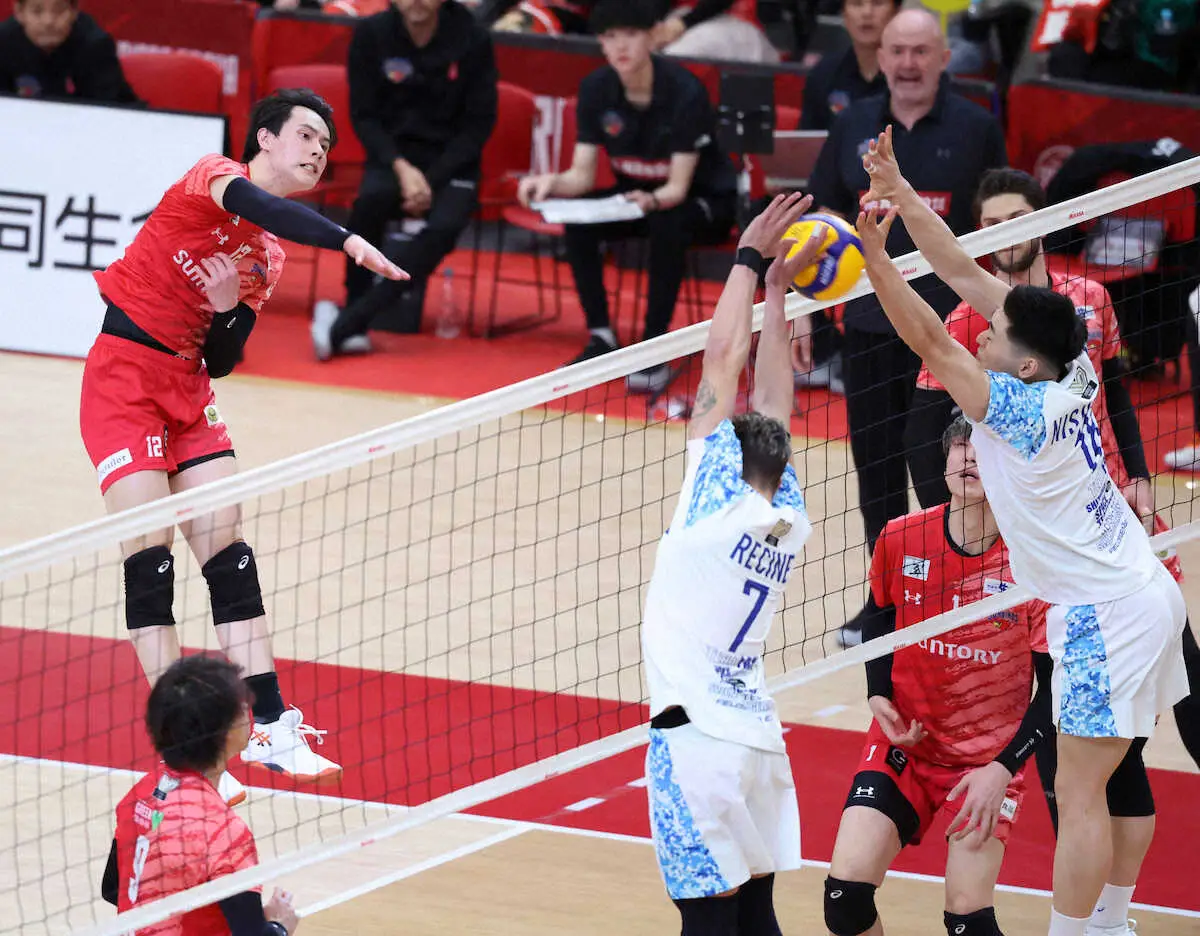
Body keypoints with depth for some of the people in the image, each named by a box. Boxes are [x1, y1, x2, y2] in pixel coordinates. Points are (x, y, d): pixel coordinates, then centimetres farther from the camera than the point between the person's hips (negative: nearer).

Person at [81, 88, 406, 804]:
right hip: (124, 370, -8)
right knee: (151, 554, -11)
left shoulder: (270, 257, 12)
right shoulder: (215, 177, -9)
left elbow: (221, 362, 10)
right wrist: (347, 241, -45)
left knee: (228, 550, 0)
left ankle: (271, 728, 2)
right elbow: (259, 207, -34)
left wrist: (230, 312, -10)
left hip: (188, 386, 8)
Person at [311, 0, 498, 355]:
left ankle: (343, 325, -35)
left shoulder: (472, 39, -7)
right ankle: (354, 309, -24)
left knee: (444, 226, -32)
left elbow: (479, 122, -3)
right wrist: (401, 168, -17)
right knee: (372, 198, -34)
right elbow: (363, 115, -1)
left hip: (452, 164, -1)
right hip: (393, 156, 1)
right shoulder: (371, 34, -5)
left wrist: (432, 180, -14)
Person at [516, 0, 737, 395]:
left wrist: (651, 200, -48)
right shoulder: (596, 89, -11)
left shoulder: (684, 91, -25)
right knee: (577, 219, -25)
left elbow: (678, 187, -25)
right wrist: (552, 182, -34)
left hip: (704, 200, -5)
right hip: (636, 197, 5)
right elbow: (582, 175, -11)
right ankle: (601, 338, -13)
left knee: (668, 224, -38)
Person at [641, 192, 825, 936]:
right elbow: (774, 401, 19)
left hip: (699, 736, -7)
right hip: (759, 734, 7)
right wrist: (777, 289, 25)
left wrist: (751, 261, 6)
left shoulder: (720, 504, -5)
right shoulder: (788, 523, 9)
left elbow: (723, 361, -2)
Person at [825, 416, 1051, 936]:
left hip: (990, 760, -3)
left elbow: (1054, 687, -8)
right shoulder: (901, 540, -5)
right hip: (903, 744, 3)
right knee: (844, 894, -12)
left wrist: (1003, 767, -16)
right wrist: (878, 696, -3)